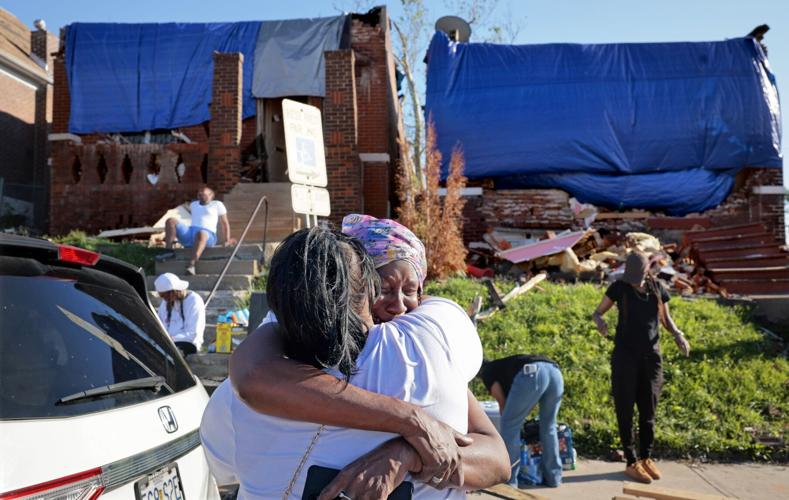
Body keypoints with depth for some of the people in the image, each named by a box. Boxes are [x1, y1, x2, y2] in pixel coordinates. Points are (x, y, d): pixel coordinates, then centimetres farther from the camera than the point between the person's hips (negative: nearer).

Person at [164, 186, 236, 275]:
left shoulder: (217, 204, 17)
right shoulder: (194, 204, 30)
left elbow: (225, 223, 14)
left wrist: (227, 241, 3)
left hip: (208, 236, -5)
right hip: (190, 232, 5)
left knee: (201, 234, -43)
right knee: (171, 221, -18)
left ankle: (191, 266, -58)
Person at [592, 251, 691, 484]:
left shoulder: (657, 289, 3)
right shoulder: (619, 287, -5)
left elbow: (666, 319, 12)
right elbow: (597, 313, 0)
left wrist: (678, 335, -9)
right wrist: (600, 322, -25)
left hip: (651, 357, 3)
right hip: (625, 356, -3)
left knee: (648, 409, 9)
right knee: (625, 410, 1)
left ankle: (646, 458, 25)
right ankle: (631, 463, 10)